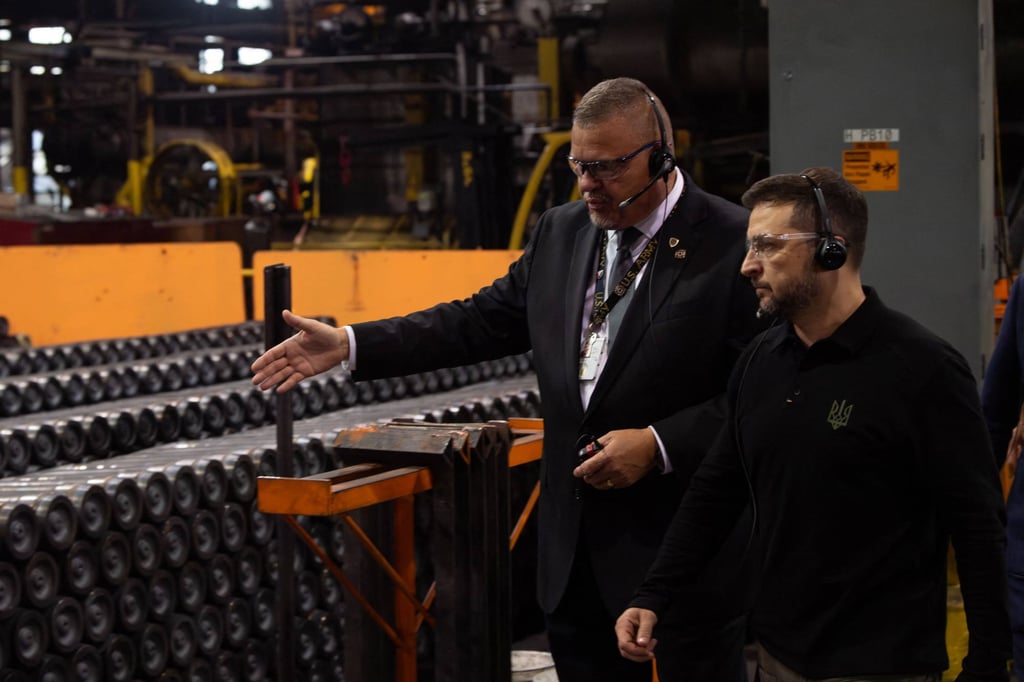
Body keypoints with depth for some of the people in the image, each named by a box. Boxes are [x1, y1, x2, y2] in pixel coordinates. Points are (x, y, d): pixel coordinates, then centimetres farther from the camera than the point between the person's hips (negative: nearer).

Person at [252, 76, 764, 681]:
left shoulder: (735, 242, -12)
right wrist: (349, 345, 4)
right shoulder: (561, 233, 9)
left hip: (687, 549, -6)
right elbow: (482, 321, 11)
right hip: (577, 544, 6)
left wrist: (659, 445, -21)